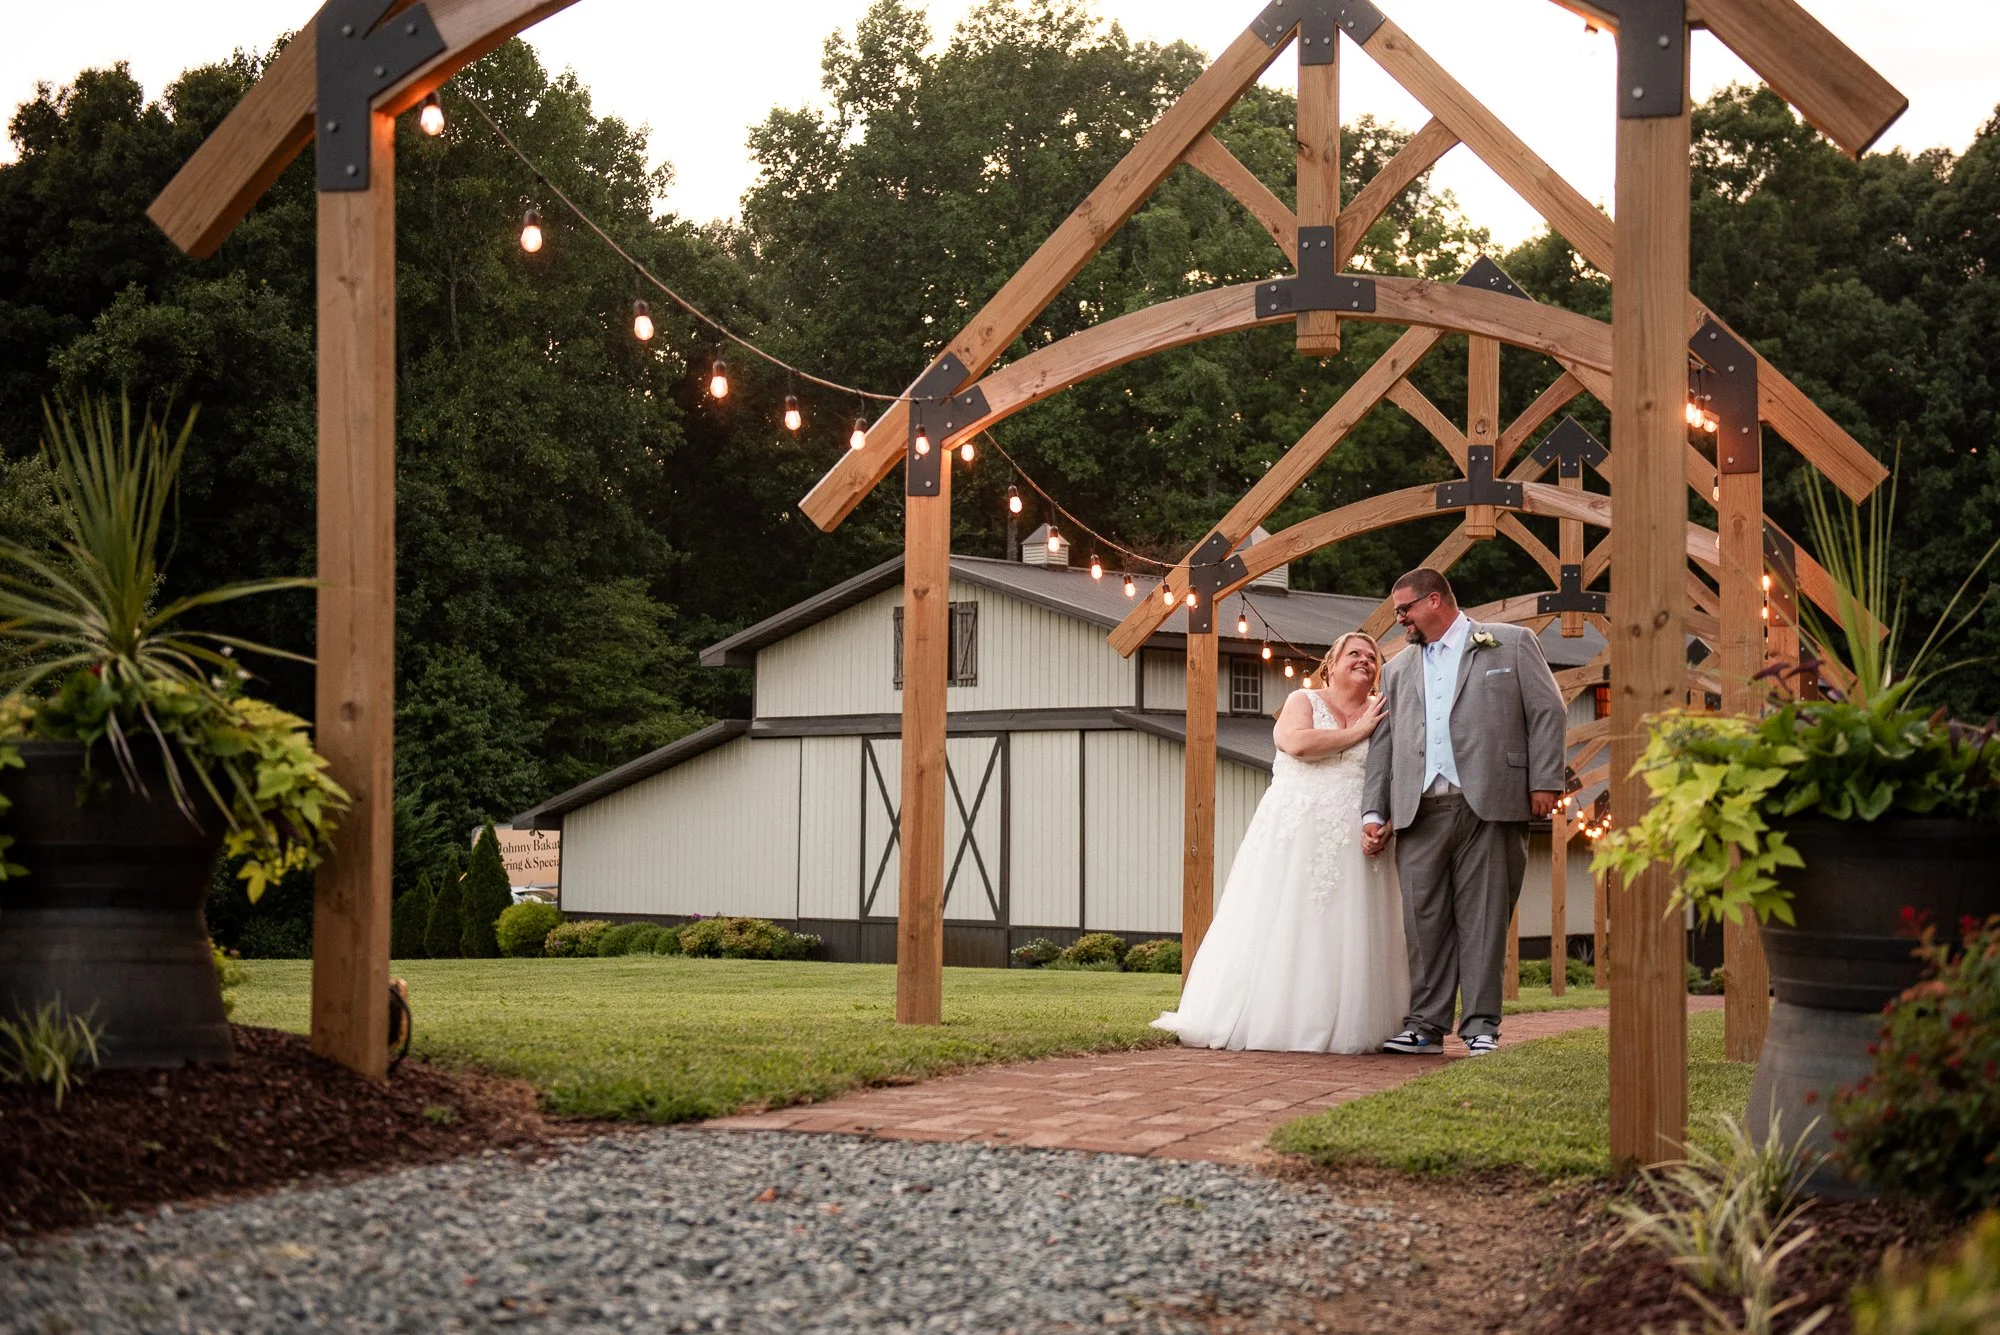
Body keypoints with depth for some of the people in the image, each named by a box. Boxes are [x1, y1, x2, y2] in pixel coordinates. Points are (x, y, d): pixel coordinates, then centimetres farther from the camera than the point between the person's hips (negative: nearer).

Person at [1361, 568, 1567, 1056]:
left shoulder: (1511, 644, 9)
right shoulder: (1398, 670, 22)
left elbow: (1548, 712, 3)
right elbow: (1383, 745, 18)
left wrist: (1545, 782, -6)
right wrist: (1374, 813, 9)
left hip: (1489, 805, -4)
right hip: (1419, 812, 4)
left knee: (1483, 917, -3)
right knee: (1424, 919, 1)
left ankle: (1482, 1026, 1)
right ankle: (1426, 1025, 6)